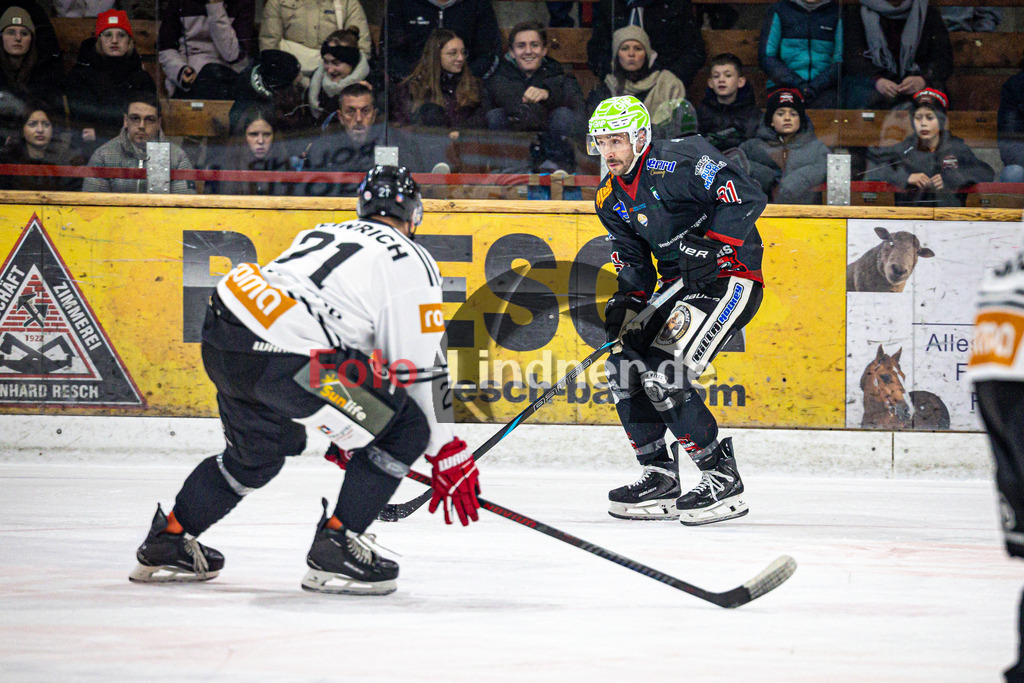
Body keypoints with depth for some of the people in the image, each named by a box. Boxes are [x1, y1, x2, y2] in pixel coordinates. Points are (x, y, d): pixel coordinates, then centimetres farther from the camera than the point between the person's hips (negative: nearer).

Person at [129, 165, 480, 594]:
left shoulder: (328, 234, 30)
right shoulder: (412, 262, 7)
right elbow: (422, 369, 4)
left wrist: (345, 433, 45)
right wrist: (449, 455, 13)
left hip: (221, 337, 8)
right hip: (279, 359, -8)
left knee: (263, 449, 34)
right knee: (404, 430, 4)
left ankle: (168, 541, 41)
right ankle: (335, 551, 4)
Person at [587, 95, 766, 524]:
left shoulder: (676, 162, -16)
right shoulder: (611, 199, 11)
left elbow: (746, 196, -24)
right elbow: (633, 262, 14)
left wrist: (712, 243, -30)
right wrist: (626, 302, -6)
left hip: (728, 280, -9)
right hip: (678, 288, 9)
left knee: (664, 376, -20)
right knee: (625, 367, 2)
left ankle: (723, 481, -12)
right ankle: (660, 478, 11)